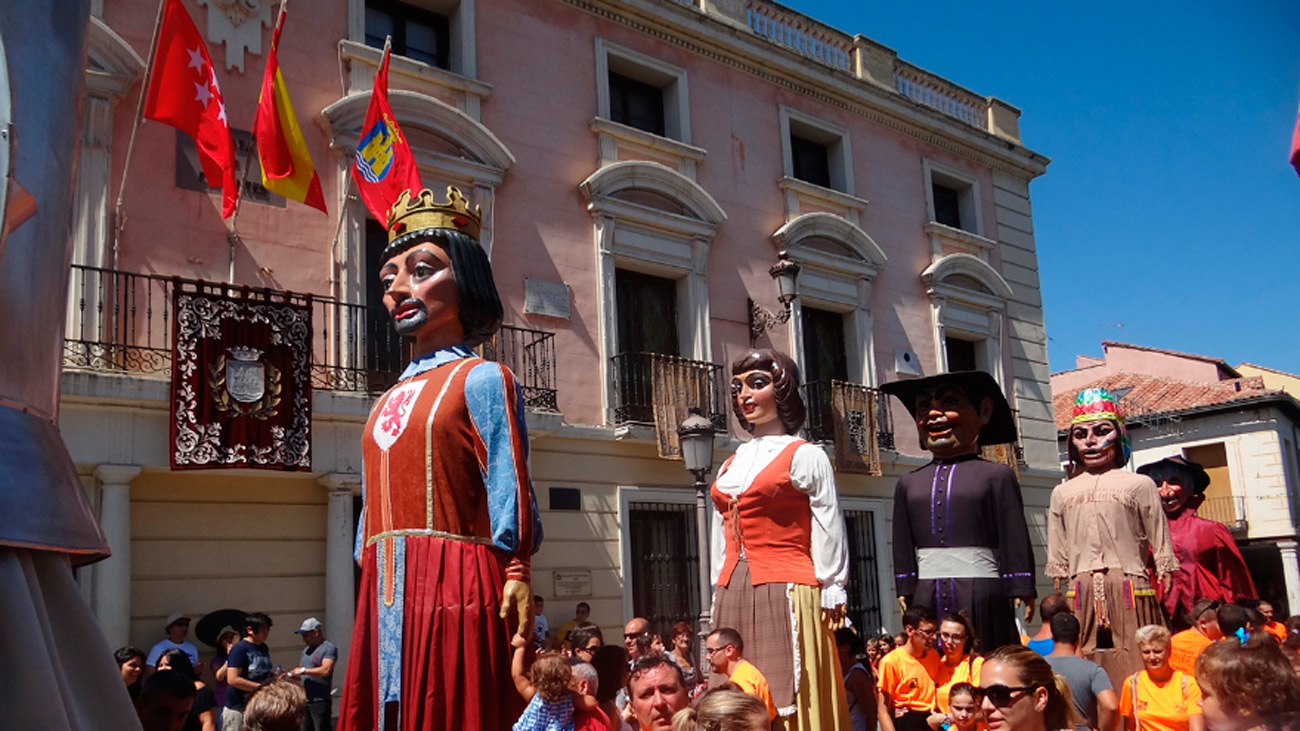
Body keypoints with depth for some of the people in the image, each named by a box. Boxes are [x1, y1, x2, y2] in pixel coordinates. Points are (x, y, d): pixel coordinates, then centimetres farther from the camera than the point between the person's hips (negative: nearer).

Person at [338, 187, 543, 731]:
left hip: (454, 589, -7)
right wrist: (370, 579, 19)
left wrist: (517, 575, -16)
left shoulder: (481, 379, -1)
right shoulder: (391, 400, 19)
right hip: (387, 598, 7)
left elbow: (510, 490, -9)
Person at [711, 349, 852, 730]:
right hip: (733, 599, 6)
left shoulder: (805, 456, 0)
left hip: (786, 597, -6)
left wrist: (830, 598, -5)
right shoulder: (730, 465, 17)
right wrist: (720, 598, 16)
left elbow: (827, 535, -2)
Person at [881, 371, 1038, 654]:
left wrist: (1021, 590, -3)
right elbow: (903, 545, 12)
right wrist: (905, 591, 8)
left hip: (982, 595, -3)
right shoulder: (909, 483, 13)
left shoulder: (996, 475, 3)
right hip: (928, 597, 3)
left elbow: (1015, 537, 0)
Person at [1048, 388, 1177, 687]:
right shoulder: (1063, 492, 13)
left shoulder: (1138, 484, 9)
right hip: (1081, 592, 2)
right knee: (1087, 660, 1)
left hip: (1130, 587, -2)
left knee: (1133, 664, -3)